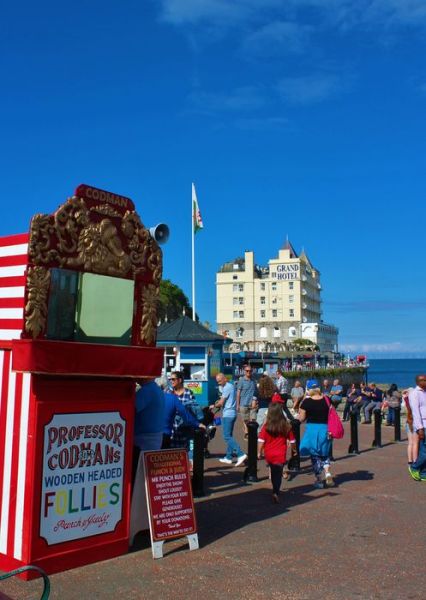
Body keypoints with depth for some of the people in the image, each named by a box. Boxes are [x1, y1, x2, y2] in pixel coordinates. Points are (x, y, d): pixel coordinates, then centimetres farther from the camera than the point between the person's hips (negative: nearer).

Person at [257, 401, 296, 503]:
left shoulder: (266, 426, -10)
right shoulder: (286, 426, -7)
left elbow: (261, 440, -10)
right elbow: (292, 440, 2)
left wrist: (259, 452, 0)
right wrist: (293, 450, 18)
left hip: (268, 454, 2)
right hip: (280, 455, -2)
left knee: (273, 473, 22)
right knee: (278, 474, -1)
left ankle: (275, 490, 35)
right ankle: (276, 493, -18)